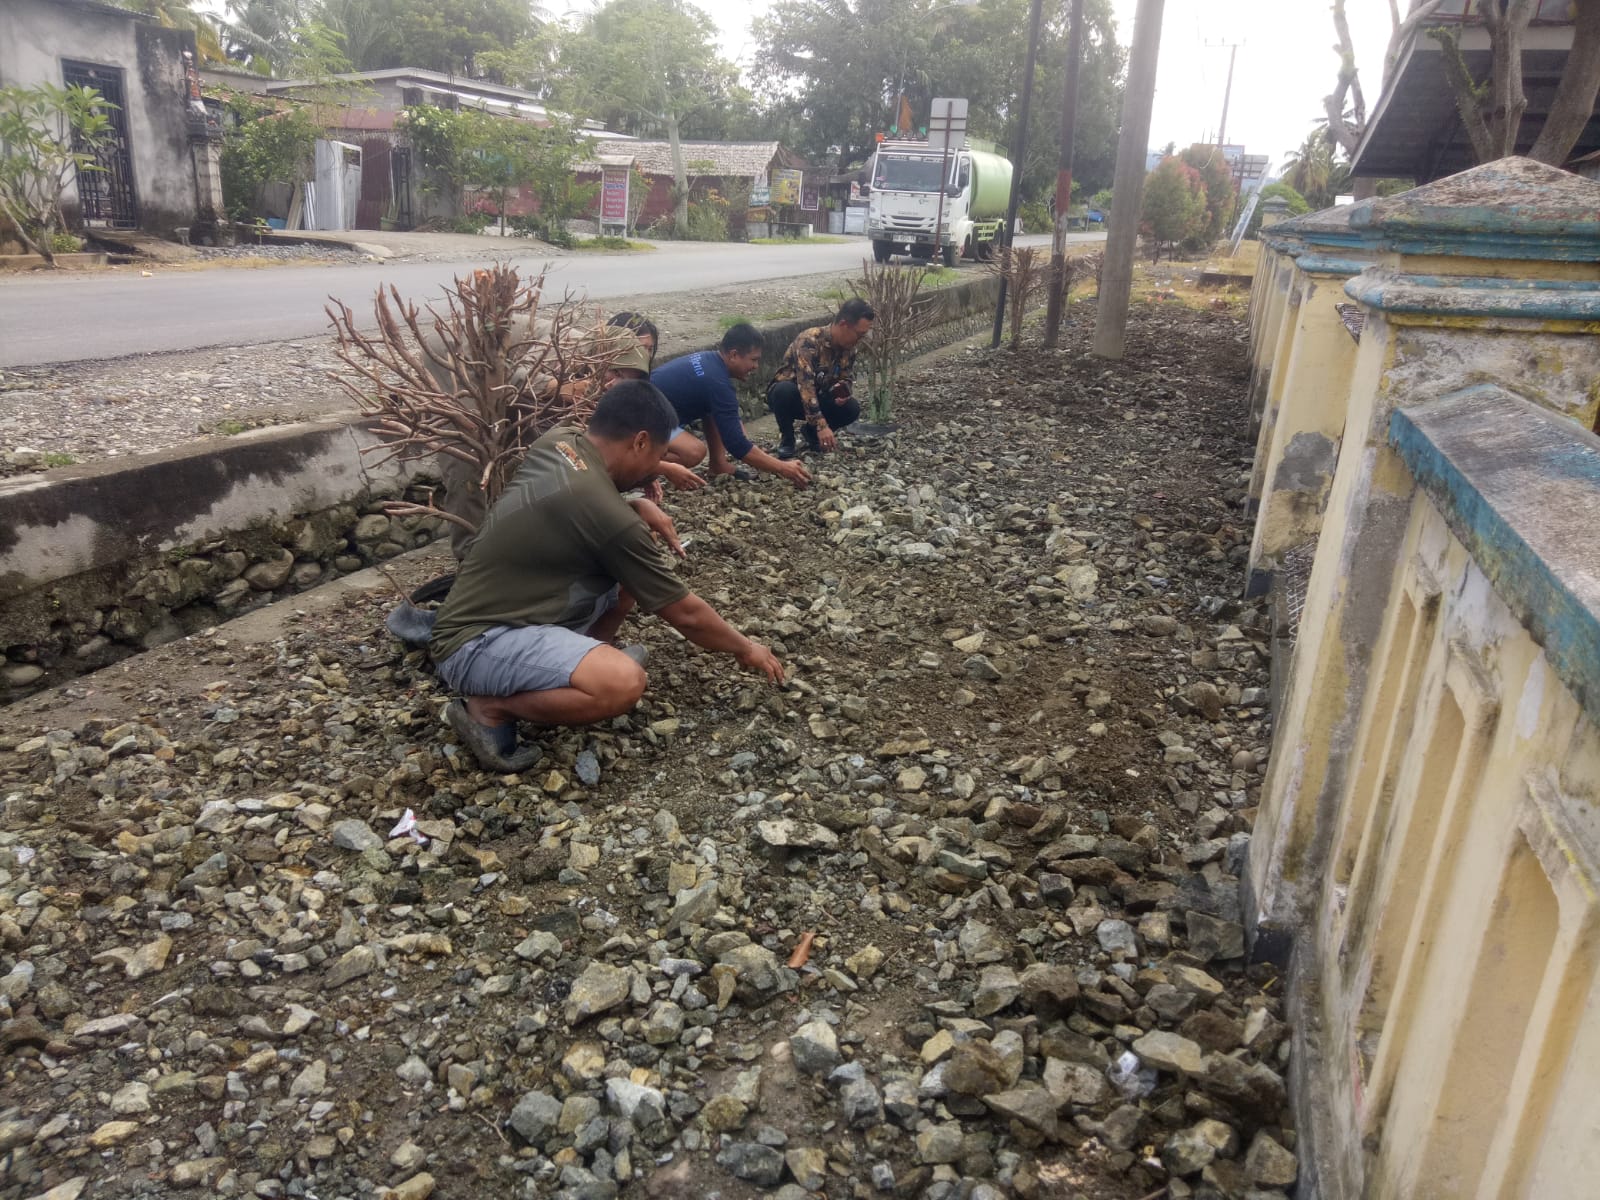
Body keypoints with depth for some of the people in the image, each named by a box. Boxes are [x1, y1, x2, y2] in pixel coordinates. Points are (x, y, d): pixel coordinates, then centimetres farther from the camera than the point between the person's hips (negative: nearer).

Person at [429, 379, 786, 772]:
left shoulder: (555, 441, -2)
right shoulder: (609, 517, -25)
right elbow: (685, 614, -13)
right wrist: (745, 648, 5)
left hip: (497, 607, 9)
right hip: (475, 643, -9)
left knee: (632, 572, 11)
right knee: (624, 682, -33)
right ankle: (487, 708, -11)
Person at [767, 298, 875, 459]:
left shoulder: (849, 348, -8)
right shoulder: (810, 340, -31)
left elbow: (845, 379, 8)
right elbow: (806, 385, -38)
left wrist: (842, 393, -19)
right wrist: (822, 425, -45)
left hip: (816, 398, 5)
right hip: (789, 394, -5)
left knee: (852, 409, -20)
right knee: (785, 390, -40)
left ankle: (811, 431, 7)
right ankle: (786, 437, -12)